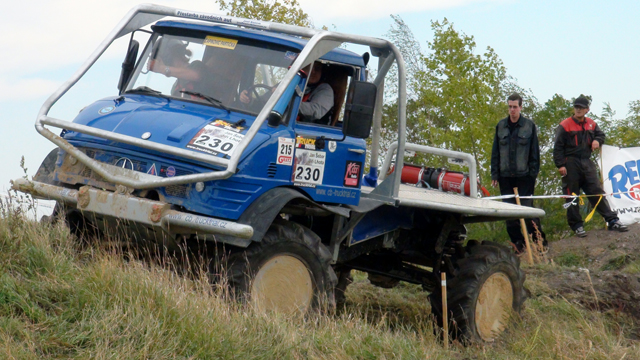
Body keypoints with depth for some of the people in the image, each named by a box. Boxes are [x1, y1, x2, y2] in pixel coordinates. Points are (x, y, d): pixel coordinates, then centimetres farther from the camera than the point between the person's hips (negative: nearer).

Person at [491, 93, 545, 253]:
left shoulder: (529, 126, 2)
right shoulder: (501, 126, 8)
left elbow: (534, 152, 4)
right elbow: (495, 152, 10)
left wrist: (533, 173, -3)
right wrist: (494, 175, 5)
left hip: (524, 175, -3)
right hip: (505, 176, 3)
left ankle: (540, 240, 3)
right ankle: (517, 242, 11)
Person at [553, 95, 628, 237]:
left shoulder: (591, 124, 10)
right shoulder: (565, 125, -5)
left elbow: (601, 134, 25)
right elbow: (558, 147, -7)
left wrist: (597, 140, 0)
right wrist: (560, 165, -14)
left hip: (587, 163, 4)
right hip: (571, 164, -4)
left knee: (597, 192, 2)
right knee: (572, 195, 0)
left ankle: (612, 221, 1)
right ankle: (576, 225, 6)